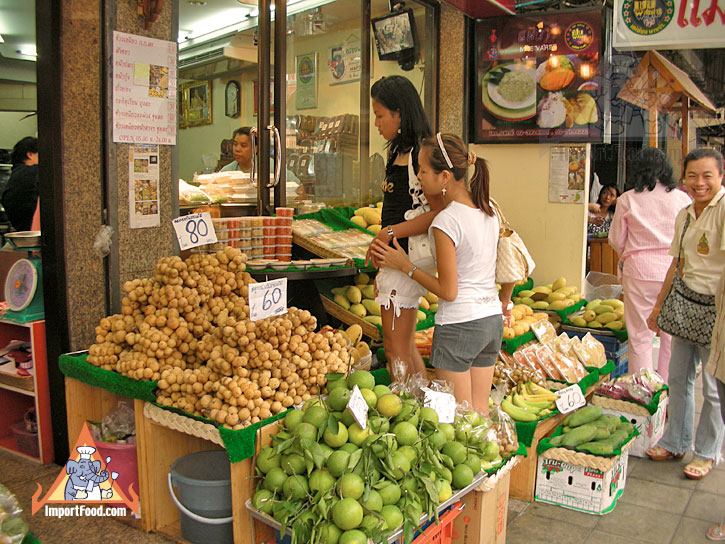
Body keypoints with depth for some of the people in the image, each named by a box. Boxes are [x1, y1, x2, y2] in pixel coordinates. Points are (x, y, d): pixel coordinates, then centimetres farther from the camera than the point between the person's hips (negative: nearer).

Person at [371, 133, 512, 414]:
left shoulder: (446, 221, -18)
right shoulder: (488, 210, 5)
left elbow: (448, 291, -16)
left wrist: (406, 267, -5)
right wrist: (504, 302, 29)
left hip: (458, 327, -8)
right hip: (492, 321, 8)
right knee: (480, 413, 18)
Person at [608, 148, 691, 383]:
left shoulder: (627, 200, -2)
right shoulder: (682, 199, 2)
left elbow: (616, 240, 4)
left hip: (639, 271, -1)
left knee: (640, 337, 7)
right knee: (672, 337, 11)